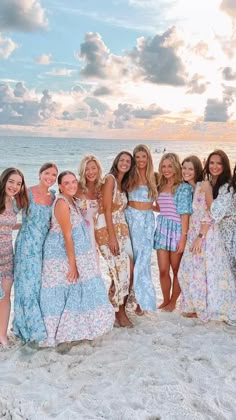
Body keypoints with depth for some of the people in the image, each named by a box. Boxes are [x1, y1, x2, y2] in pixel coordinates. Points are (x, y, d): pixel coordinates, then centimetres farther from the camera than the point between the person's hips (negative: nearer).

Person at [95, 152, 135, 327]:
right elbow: (107, 210, -14)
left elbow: (121, 210, 14)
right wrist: (111, 237, -19)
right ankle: (119, 313, 7)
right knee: (121, 270, -7)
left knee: (128, 270, 2)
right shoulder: (110, 178, -8)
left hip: (122, 229, 8)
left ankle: (120, 309, 17)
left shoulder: (124, 183, 18)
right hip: (107, 230, -8)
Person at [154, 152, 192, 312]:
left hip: (176, 229, -5)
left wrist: (183, 237, -15)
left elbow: (185, 213, -12)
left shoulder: (184, 187, -7)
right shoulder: (160, 187, 11)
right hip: (162, 229, 5)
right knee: (163, 270, 5)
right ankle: (165, 300, 22)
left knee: (177, 270, 9)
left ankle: (173, 302, 24)